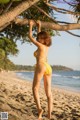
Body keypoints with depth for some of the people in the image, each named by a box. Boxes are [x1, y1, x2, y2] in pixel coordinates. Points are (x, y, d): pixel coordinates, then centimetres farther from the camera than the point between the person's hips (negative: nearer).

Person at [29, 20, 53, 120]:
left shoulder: (40, 45, 1)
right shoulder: (46, 46, 19)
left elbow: (30, 37, 10)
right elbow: (39, 36, 36)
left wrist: (31, 26, 20)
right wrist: (39, 26, 37)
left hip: (41, 67, -7)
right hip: (48, 68, 7)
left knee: (35, 89, 2)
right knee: (48, 93, 1)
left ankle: (39, 108, -16)